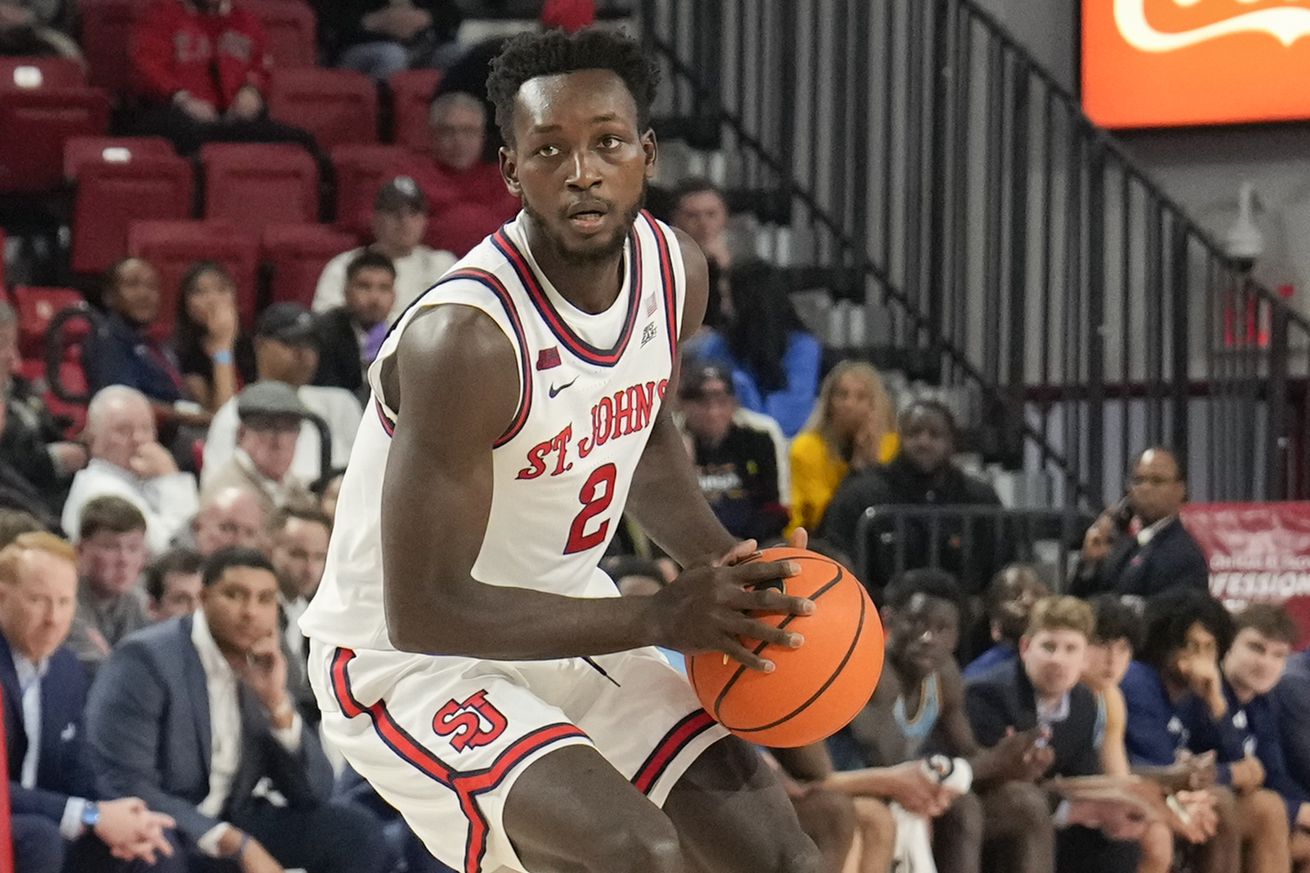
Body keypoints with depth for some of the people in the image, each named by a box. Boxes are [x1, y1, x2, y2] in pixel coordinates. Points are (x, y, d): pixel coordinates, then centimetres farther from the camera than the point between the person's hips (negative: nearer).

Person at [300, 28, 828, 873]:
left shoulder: (677, 272, -6)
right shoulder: (464, 336, -31)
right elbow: (423, 610, -29)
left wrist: (730, 567, -2)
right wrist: (660, 618, -28)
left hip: (560, 625, 8)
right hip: (409, 655, -8)